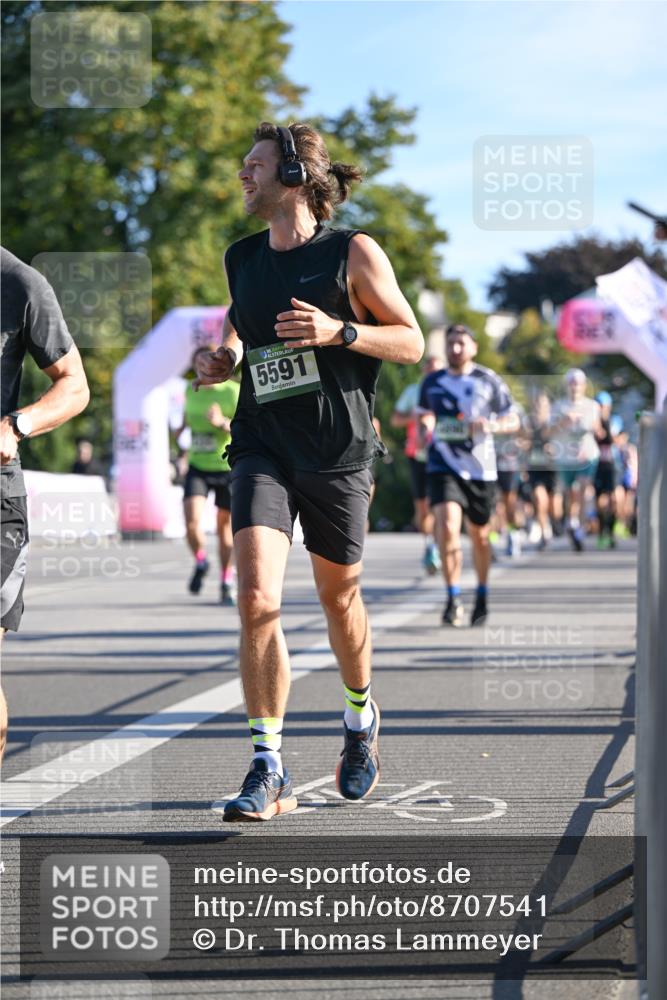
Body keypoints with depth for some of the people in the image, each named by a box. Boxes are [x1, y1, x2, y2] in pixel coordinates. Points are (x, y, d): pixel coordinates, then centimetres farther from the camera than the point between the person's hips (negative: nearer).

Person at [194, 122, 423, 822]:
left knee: (338, 598, 13)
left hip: (337, 452, -2)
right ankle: (268, 770, -12)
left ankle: (360, 719, 42)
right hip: (261, 448, 2)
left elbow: (411, 343, -1)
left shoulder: (353, 253, -4)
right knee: (256, 599, -15)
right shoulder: (242, 259, 10)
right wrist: (224, 358, 6)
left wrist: (339, 331, -17)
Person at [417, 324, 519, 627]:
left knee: (479, 534, 12)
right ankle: (453, 600, -16)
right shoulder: (432, 382, 8)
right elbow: (424, 414, 25)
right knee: (447, 526, -20)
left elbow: (513, 422, 4)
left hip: (480, 468, 0)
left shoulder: (489, 381, 1)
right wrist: (422, 430, 3)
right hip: (443, 465, 0)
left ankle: (481, 597, 33)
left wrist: (491, 425, -17)